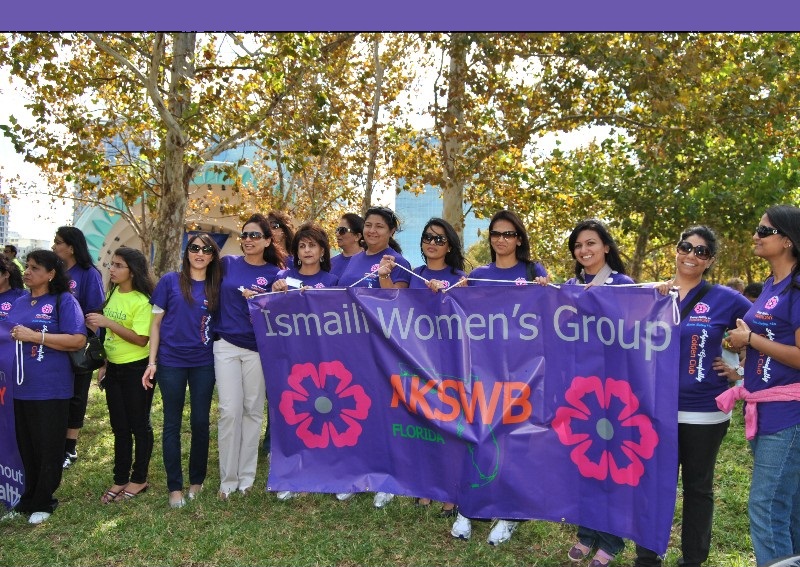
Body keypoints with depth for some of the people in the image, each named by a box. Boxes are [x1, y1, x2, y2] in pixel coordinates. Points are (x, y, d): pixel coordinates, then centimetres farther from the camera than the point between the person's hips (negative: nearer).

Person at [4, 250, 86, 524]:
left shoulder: (64, 301, -7)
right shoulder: (18, 303, 12)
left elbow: (78, 340, -17)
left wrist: (35, 336, -19)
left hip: (50, 389, -6)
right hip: (20, 387, 6)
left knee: (48, 447, 6)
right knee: (25, 446, 15)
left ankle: (43, 502, 20)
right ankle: (29, 498, 29)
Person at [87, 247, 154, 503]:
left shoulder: (141, 301, -16)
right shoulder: (113, 294, 7)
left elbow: (141, 339, -22)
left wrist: (108, 322, -25)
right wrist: (104, 364, 13)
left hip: (136, 369, -7)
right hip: (114, 368, 7)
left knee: (139, 425, 6)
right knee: (119, 426, 14)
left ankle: (139, 479, 19)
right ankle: (120, 479, 25)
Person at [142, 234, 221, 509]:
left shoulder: (216, 286, 4)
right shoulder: (170, 281, -2)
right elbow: (156, 322, 0)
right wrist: (152, 362, -4)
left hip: (204, 363, 2)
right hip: (171, 362, -2)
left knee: (200, 422, 8)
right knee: (172, 424, 5)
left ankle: (197, 480, 25)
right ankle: (175, 487, 15)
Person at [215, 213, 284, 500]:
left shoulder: (274, 274, 2)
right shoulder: (227, 263, 4)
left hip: (257, 349, 0)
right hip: (226, 345, 0)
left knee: (253, 410, 6)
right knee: (229, 410, -4)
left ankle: (246, 477, 18)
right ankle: (228, 479, 6)